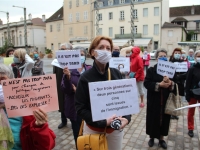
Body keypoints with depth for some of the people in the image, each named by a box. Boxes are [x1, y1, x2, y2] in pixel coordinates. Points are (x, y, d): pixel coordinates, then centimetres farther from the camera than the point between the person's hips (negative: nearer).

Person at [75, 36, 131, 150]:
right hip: (94, 129, -3)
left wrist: (127, 118, -13)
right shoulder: (85, 78, -14)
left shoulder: (117, 74, -4)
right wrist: (103, 122, -20)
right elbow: (80, 108, -12)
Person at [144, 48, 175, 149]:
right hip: (154, 101, -2)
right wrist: (159, 85, -23)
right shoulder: (151, 70, -3)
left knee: (164, 118, 11)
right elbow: (146, 83, -13)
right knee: (153, 119, 8)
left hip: (166, 100, 2)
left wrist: (171, 84, -21)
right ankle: (152, 137, 30)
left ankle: (161, 138, 31)